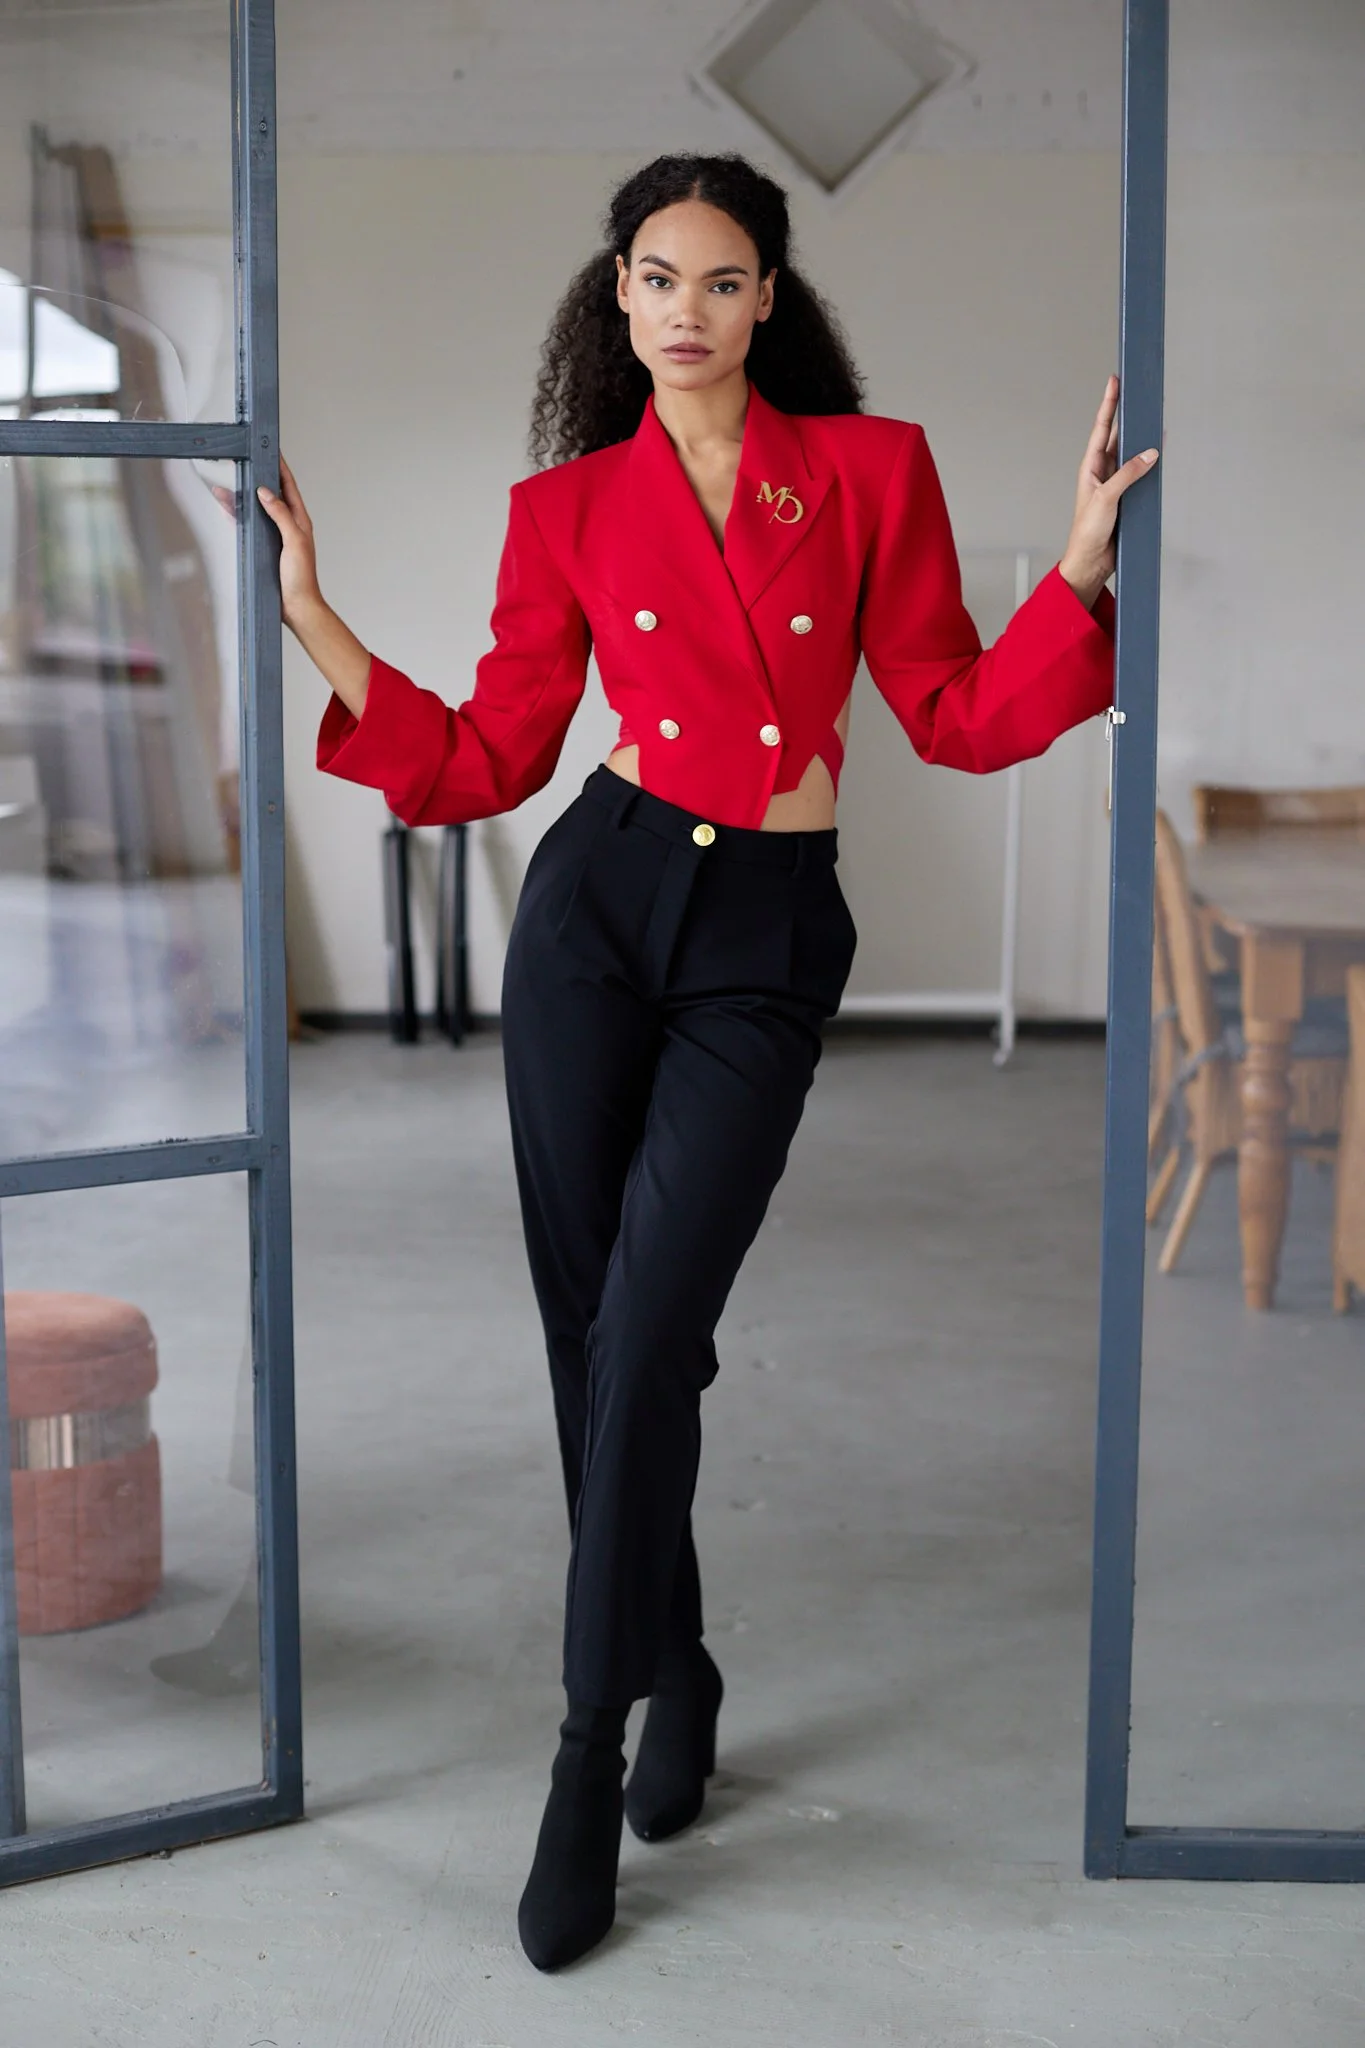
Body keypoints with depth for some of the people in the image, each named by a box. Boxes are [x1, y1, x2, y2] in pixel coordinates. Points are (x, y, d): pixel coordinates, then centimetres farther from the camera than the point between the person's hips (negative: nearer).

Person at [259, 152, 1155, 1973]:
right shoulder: (570, 507, 6)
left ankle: (588, 1758, 2)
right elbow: (489, 761, 6)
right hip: (599, 902, 2)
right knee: (589, 1327, 4)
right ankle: (677, 1676, 27)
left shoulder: (872, 469, 4)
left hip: (767, 945, -2)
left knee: (644, 1337, -11)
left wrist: (1079, 571, -9)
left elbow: (958, 717, 4)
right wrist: (316, 626, 0)